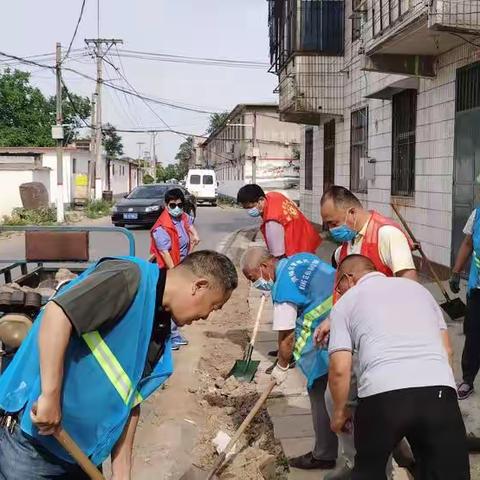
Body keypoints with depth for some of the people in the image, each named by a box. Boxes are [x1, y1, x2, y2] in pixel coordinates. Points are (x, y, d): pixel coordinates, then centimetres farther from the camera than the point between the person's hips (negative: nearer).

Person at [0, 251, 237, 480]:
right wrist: (50, 396, -29)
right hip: (32, 434, -8)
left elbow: (129, 401, 12)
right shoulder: (130, 277, -19)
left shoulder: (161, 330, 8)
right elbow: (57, 313, -30)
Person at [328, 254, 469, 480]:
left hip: (382, 394, -2)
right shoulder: (417, 287, 26)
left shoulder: (345, 303, 15)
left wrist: (339, 411, 19)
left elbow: (340, 369, 5)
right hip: (440, 390, 3)